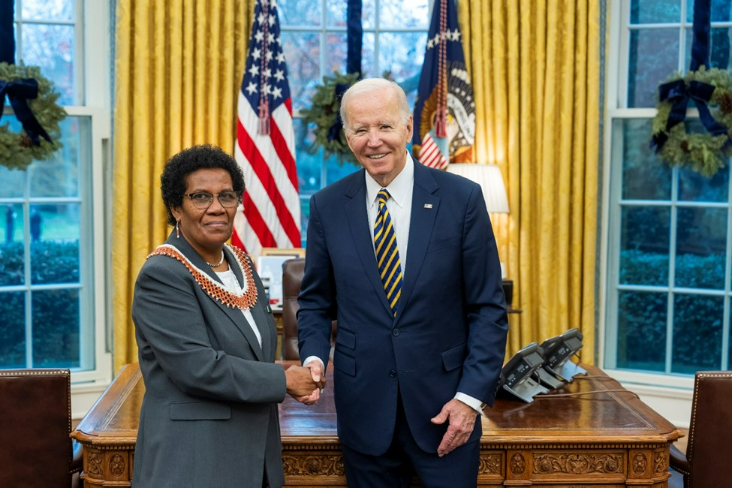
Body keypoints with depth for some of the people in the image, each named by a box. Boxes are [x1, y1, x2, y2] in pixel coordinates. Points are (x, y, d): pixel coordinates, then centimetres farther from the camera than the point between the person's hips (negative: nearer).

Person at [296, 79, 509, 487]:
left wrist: (473, 396, -10)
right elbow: (317, 302, 9)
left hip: (445, 405, -1)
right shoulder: (327, 206, 0)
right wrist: (314, 357, -10)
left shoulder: (462, 198, -6)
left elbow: (488, 308, -3)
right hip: (363, 404, 2)